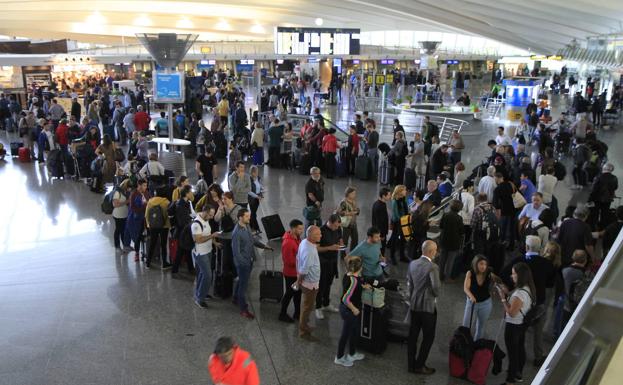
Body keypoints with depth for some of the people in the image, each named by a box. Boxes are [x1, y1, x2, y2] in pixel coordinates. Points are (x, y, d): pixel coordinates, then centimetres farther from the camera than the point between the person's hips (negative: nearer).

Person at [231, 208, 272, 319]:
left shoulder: (247, 226, 1)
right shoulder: (237, 233, -27)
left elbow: (252, 239, 16)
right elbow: (236, 252, -26)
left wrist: (264, 246, 6)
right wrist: (245, 263, -26)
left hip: (249, 260, 9)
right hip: (243, 263, -9)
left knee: (242, 281, 26)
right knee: (244, 285, 2)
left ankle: (237, 298, 47)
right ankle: (243, 310, 15)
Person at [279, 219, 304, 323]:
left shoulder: (296, 237, -1)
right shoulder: (287, 243, -30)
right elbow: (289, 261, -28)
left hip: (298, 271, 9)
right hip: (291, 273, -9)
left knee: (298, 292, 20)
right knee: (289, 293, 9)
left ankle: (297, 313, 37)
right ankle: (283, 314, 28)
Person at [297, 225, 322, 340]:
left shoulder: (304, 242, -5)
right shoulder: (309, 251, -35)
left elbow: (298, 259, 7)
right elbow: (303, 271, -28)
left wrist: (299, 279, 16)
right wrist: (299, 282, -9)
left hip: (307, 281, 9)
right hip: (310, 283, -9)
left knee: (306, 305, 26)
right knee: (308, 307, 9)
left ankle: (303, 325, 44)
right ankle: (303, 331, 25)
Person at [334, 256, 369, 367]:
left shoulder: (347, 275, -3)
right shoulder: (353, 280, -30)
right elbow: (346, 299, -31)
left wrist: (363, 286, 14)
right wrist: (354, 309, -19)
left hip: (345, 308, 9)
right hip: (349, 311, -9)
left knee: (355, 331, 24)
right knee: (346, 333, 10)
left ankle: (352, 354, 43)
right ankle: (339, 358, 30)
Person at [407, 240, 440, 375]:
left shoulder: (412, 264, 0)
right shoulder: (432, 267, -21)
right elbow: (436, 287, -24)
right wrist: (435, 295, -2)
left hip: (414, 305, 7)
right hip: (428, 307, -6)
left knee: (413, 336, 14)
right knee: (428, 337, 9)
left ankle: (411, 364, 24)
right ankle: (419, 366, 14)